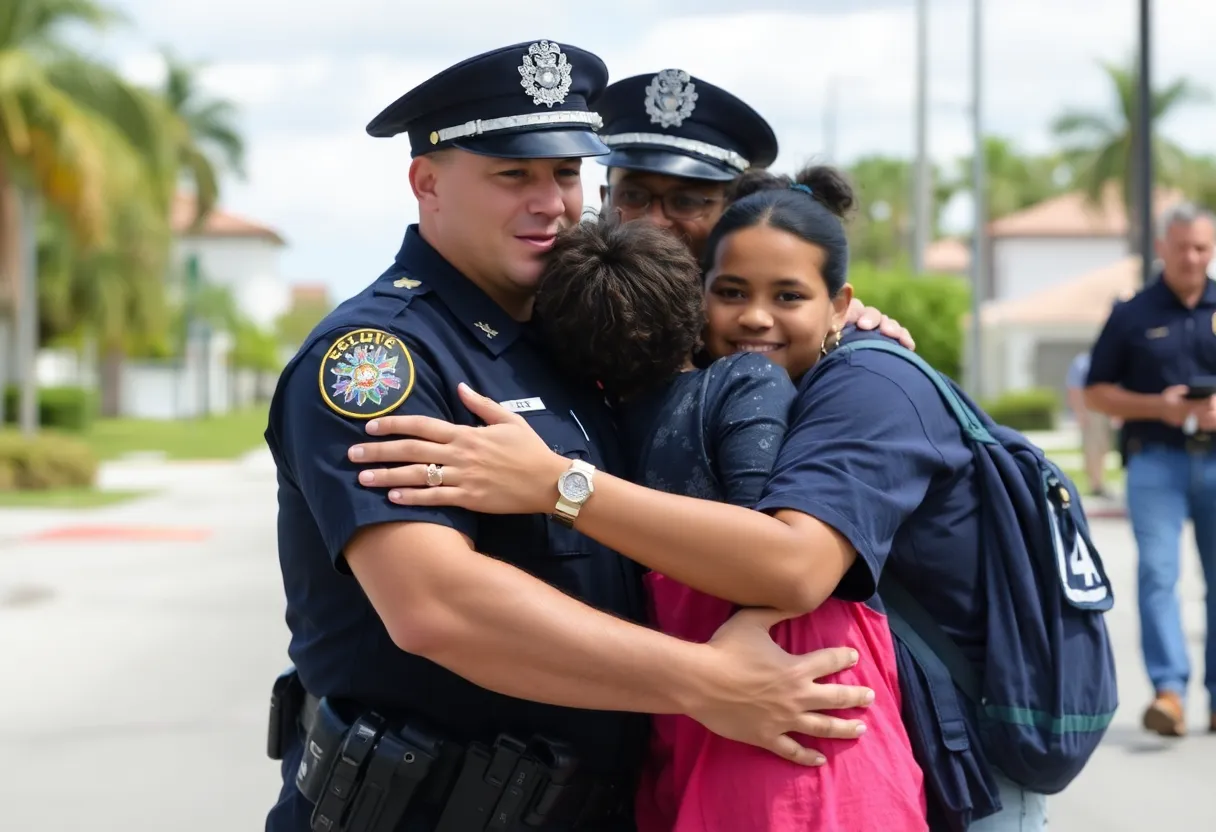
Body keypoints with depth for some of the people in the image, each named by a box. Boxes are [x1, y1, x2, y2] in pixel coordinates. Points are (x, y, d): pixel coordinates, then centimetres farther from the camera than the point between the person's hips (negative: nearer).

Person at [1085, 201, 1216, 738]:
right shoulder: (1133, 315, 5)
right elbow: (1097, 393, 5)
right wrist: (1157, 406, -11)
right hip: (1156, 459, -2)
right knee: (1158, 573, -13)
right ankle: (1168, 689, -18)